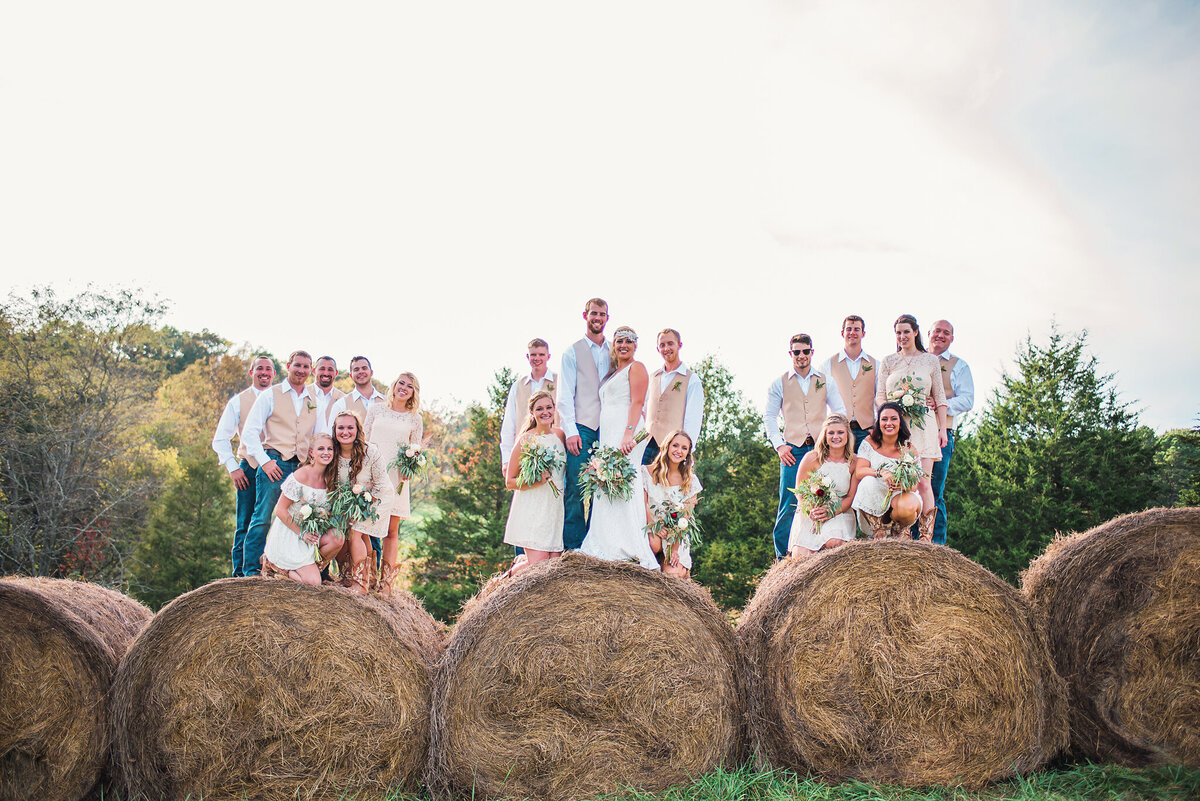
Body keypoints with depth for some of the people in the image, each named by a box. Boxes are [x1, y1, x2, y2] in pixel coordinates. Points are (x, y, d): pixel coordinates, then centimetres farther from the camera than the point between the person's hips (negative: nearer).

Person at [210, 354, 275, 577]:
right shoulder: (238, 402, 10)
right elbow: (220, 440, 9)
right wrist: (233, 468, -3)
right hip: (249, 468, -1)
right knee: (245, 524, -2)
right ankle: (241, 573, 4)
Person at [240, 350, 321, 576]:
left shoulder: (314, 399, 16)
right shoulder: (271, 395, 6)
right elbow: (249, 432, 0)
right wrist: (264, 461, -9)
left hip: (302, 467, 3)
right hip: (274, 464, -3)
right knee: (262, 519, -7)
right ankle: (251, 571, -2)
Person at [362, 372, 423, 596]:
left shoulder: (414, 419, 11)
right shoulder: (377, 409, 11)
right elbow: (363, 439, 12)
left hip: (396, 477, 0)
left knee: (391, 530, 0)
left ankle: (386, 581, 1)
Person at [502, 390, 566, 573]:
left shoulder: (560, 435, 9)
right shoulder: (526, 440, -6)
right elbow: (510, 482, -4)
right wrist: (535, 481, -19)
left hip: (556, 508, 5)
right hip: (532, 509, -5)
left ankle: (524, 563, 29)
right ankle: (512, 573, 21)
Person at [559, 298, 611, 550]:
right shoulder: (573, 352, 7)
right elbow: (564, 396, 1)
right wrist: (570, 431, -9)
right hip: (581, 428, -3)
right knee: (576, 489, -7)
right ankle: (573, 547, -2)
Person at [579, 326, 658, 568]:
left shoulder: (636, 367, 2)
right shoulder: (613, 372, 28)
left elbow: (637, 403, -11)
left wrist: (629, 434, -25)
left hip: (625, 431, -9)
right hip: (608, 435, 9)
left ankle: (629, 550, -19)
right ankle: (612, 548, -1)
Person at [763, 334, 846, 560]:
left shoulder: (826, 381, 13)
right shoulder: (780, 383, 10)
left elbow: (840, 413, 14)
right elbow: (769, 415, 10)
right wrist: (779, 445, -1)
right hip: (793, 450, -1)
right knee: (789, 504, -7)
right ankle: (783, 556, 3)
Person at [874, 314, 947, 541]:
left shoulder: (931, 361, 11)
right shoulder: (888, 361, 12)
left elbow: (940, 398, 12)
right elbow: (880, 396, 9)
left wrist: (942, 428, 4)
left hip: (923, 425, -1)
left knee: (923, 481, -10)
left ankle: (926, 537, -8)